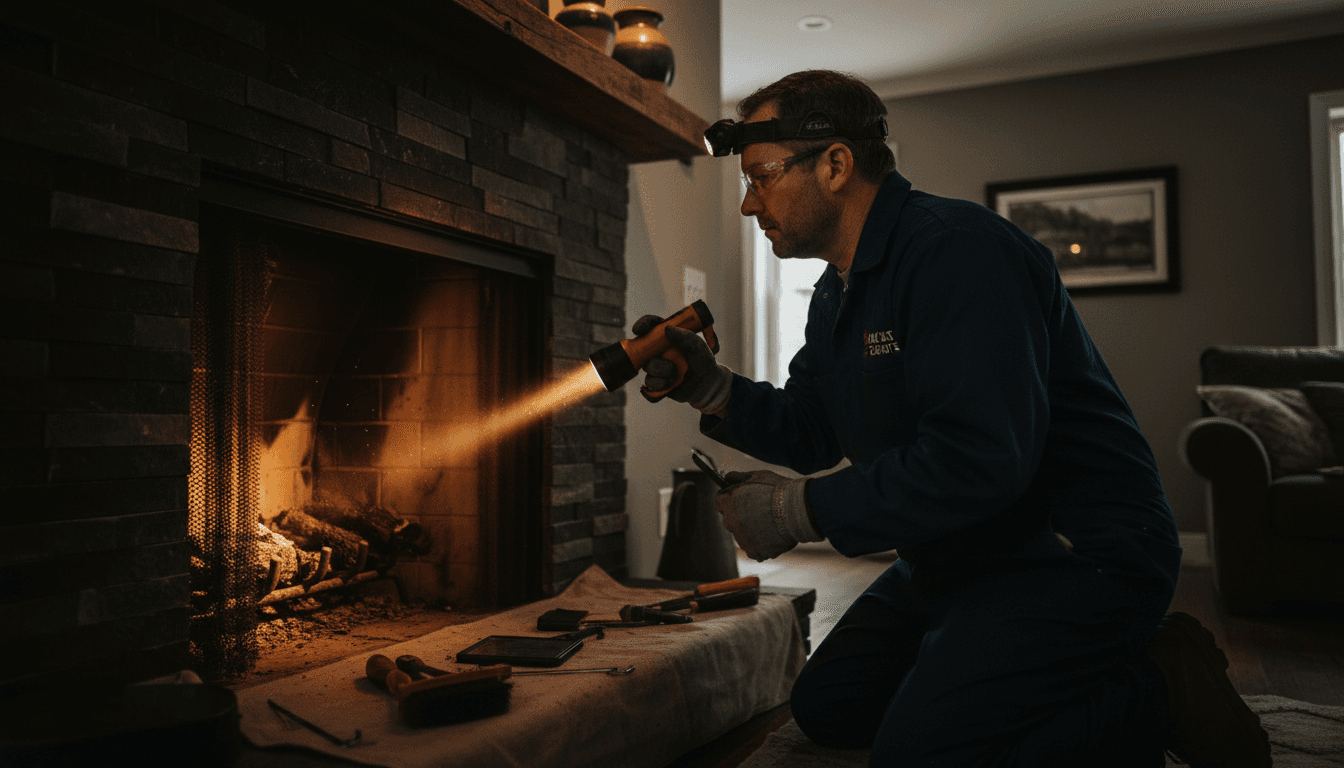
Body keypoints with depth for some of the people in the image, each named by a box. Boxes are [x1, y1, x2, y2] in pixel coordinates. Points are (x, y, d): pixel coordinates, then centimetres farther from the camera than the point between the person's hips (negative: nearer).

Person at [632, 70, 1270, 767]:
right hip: (959, 557, 10)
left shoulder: (956, 248, -23)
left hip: (1077, 555, -10)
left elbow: (978, 462, -33)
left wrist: (800, 509, -24)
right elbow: (812, 433, 13)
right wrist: (714, 390, -4)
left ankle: (1156, 696, 0)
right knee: (827, 708, 15)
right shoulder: (837, 292, 9)